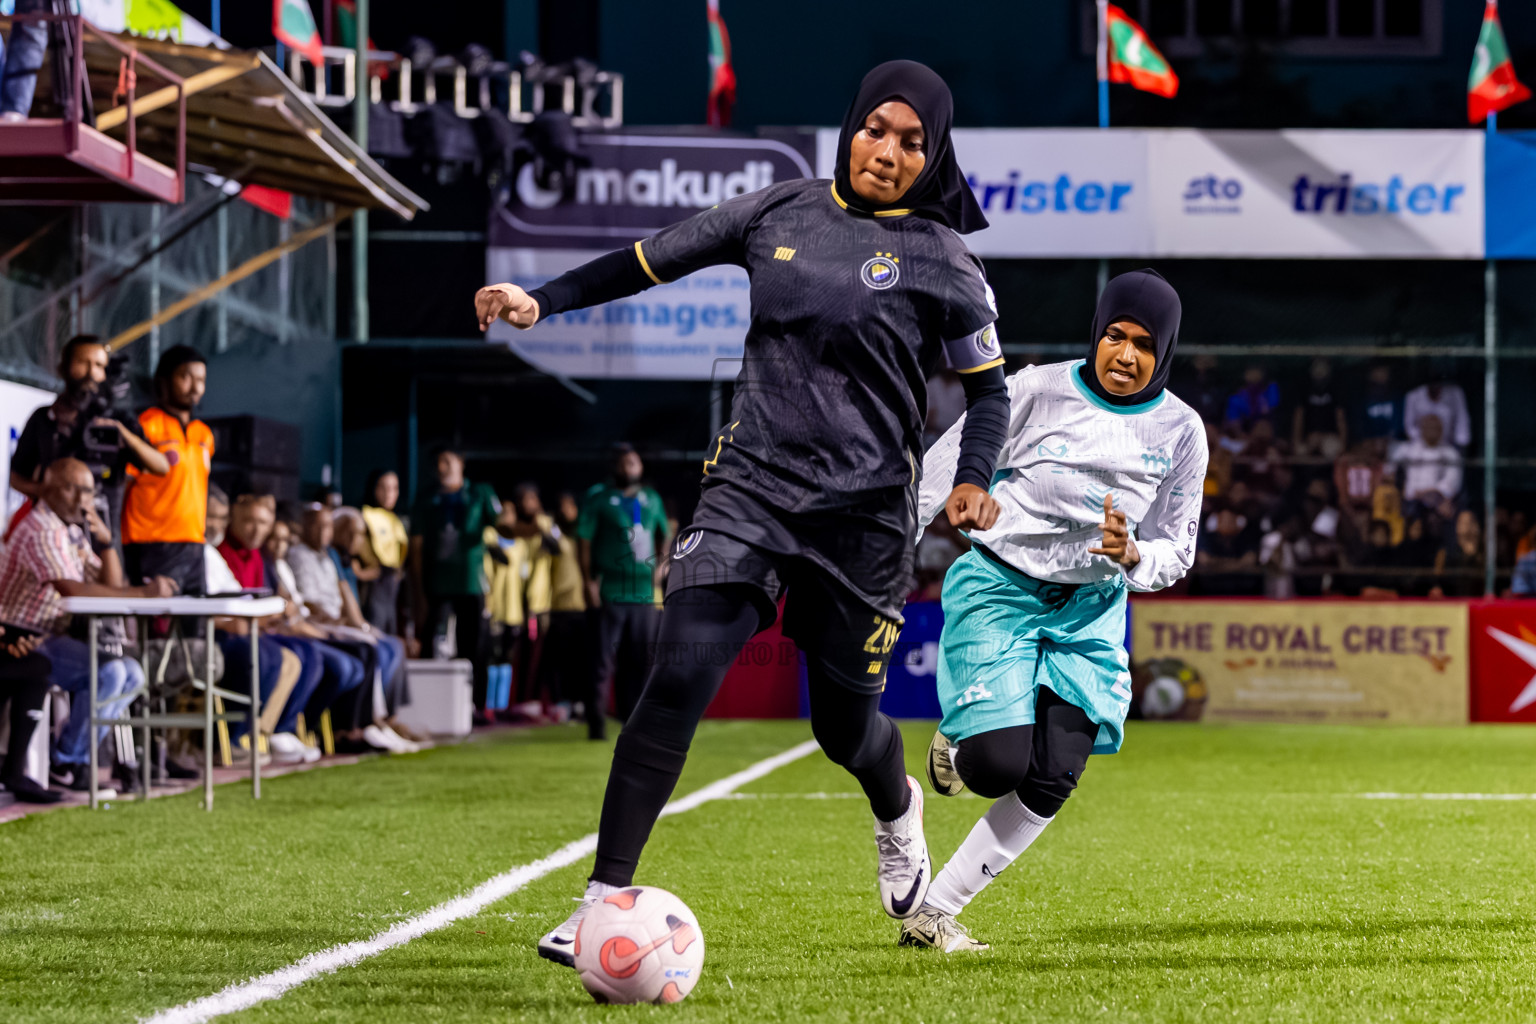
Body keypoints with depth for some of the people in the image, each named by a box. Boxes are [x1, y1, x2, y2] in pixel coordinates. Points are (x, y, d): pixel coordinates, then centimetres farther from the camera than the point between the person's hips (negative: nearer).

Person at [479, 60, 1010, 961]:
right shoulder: (782, 213, 6)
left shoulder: (941, 261, -2)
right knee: (681, 676, -16)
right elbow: (652, 260, 14)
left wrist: (974, 481, -12)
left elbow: (991, 387, 5)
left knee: (844, 719, 9)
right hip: (749, 486, 1)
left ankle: (899, 813, 49)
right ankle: (605, 901, -15)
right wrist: (543, 301, 5)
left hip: (863, 512, -1)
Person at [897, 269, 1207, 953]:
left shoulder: (1179, 431, -2)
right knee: (999, 764, -19)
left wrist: (1131, 554, -19)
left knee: (1051, 783, -11)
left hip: (1089, 611, 3)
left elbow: (1175, 554, 5)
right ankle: (955, 747, 19)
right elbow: (937, 475, -4)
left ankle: (934, 914, 2)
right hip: (997, 588, -3)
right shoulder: (1038, 392, -11)